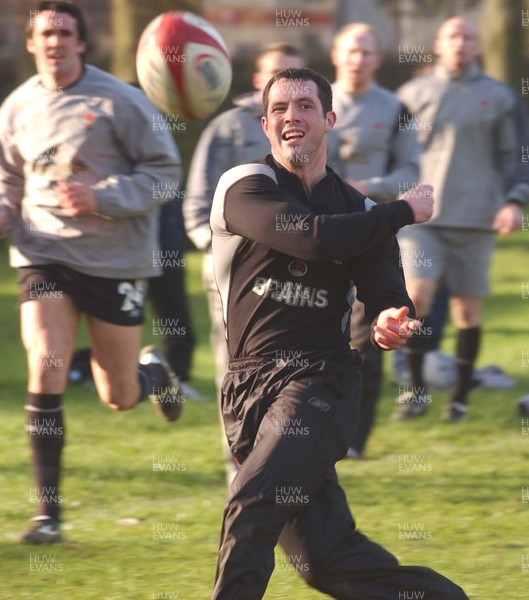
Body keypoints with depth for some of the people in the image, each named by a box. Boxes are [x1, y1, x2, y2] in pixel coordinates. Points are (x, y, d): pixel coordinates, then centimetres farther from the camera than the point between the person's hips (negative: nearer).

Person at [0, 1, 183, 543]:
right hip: (44, 255, 2)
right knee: (45, 369, -17)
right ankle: (48, 512, -11)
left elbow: (164, 168, -6)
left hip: (114, 259, -2)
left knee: (118, 396, 5)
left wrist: (101, 198, -19)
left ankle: (154, 371, 45)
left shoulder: (119, 101, -8)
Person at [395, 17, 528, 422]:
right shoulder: (414, 94, 10)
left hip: (475, 218, 0)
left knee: (468, 308, 2)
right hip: (421, 216, 0)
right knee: (416, 296, -15)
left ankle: (461, 398, 13)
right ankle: (416, 391, -6)